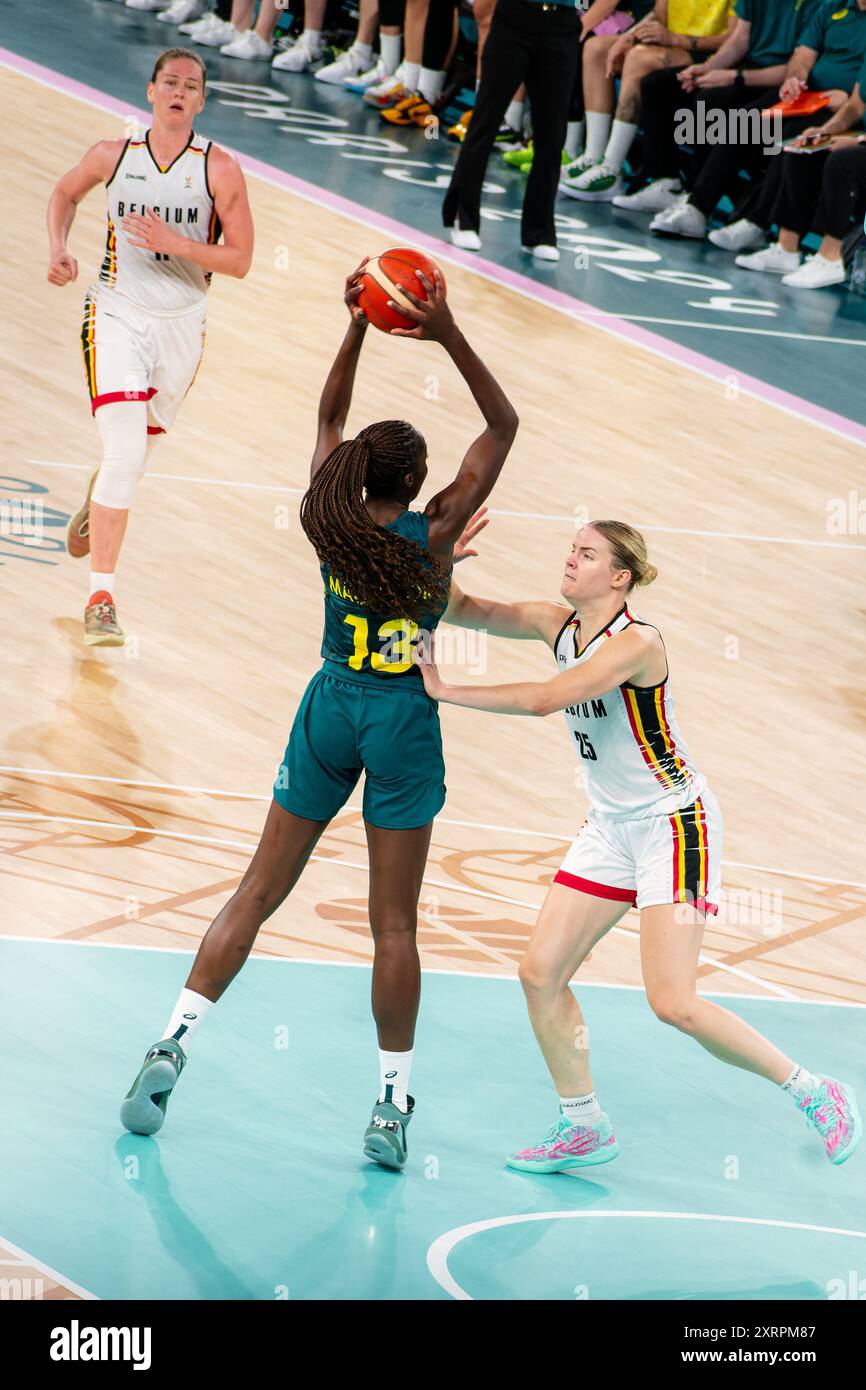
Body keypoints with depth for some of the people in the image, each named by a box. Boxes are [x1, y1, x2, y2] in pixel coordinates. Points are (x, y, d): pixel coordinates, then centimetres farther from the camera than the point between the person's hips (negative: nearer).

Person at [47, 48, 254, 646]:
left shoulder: (220, 168, -8)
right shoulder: (113, 155, -3)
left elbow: (240, 260, -9)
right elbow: (66, 194, 18)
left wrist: (175, 243, -23)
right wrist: (60, 249, 0)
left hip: (181, 324, 2)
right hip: (118, 314, -2)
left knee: (134, 455, 17)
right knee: (125, 452, -17)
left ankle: (94, 505, 55)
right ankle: (101, 597, -14)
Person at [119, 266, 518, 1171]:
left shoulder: (330, 521, -4)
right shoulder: (432, 535, -12)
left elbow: (329, 417, 13)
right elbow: (502, 426, -5)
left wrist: (358, 325, 10)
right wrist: (447, 336, -9)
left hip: (331, 711, 3)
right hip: (406, 722, -3)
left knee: (259, 892, 7)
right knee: (393, 921, 1)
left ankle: (173, 1045, -4)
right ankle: (392, 1104, 3)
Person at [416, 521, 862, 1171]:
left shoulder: (635, 642, -23)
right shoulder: (559, 625, 1)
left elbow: (544, 700, -33)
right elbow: (469, 612, -1)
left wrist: (447, 692, -28)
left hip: (675, 824, -8)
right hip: (611, 826, 8)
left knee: (673, 1001, -15)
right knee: (541, 973, 0)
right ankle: (585, 1129, 15)